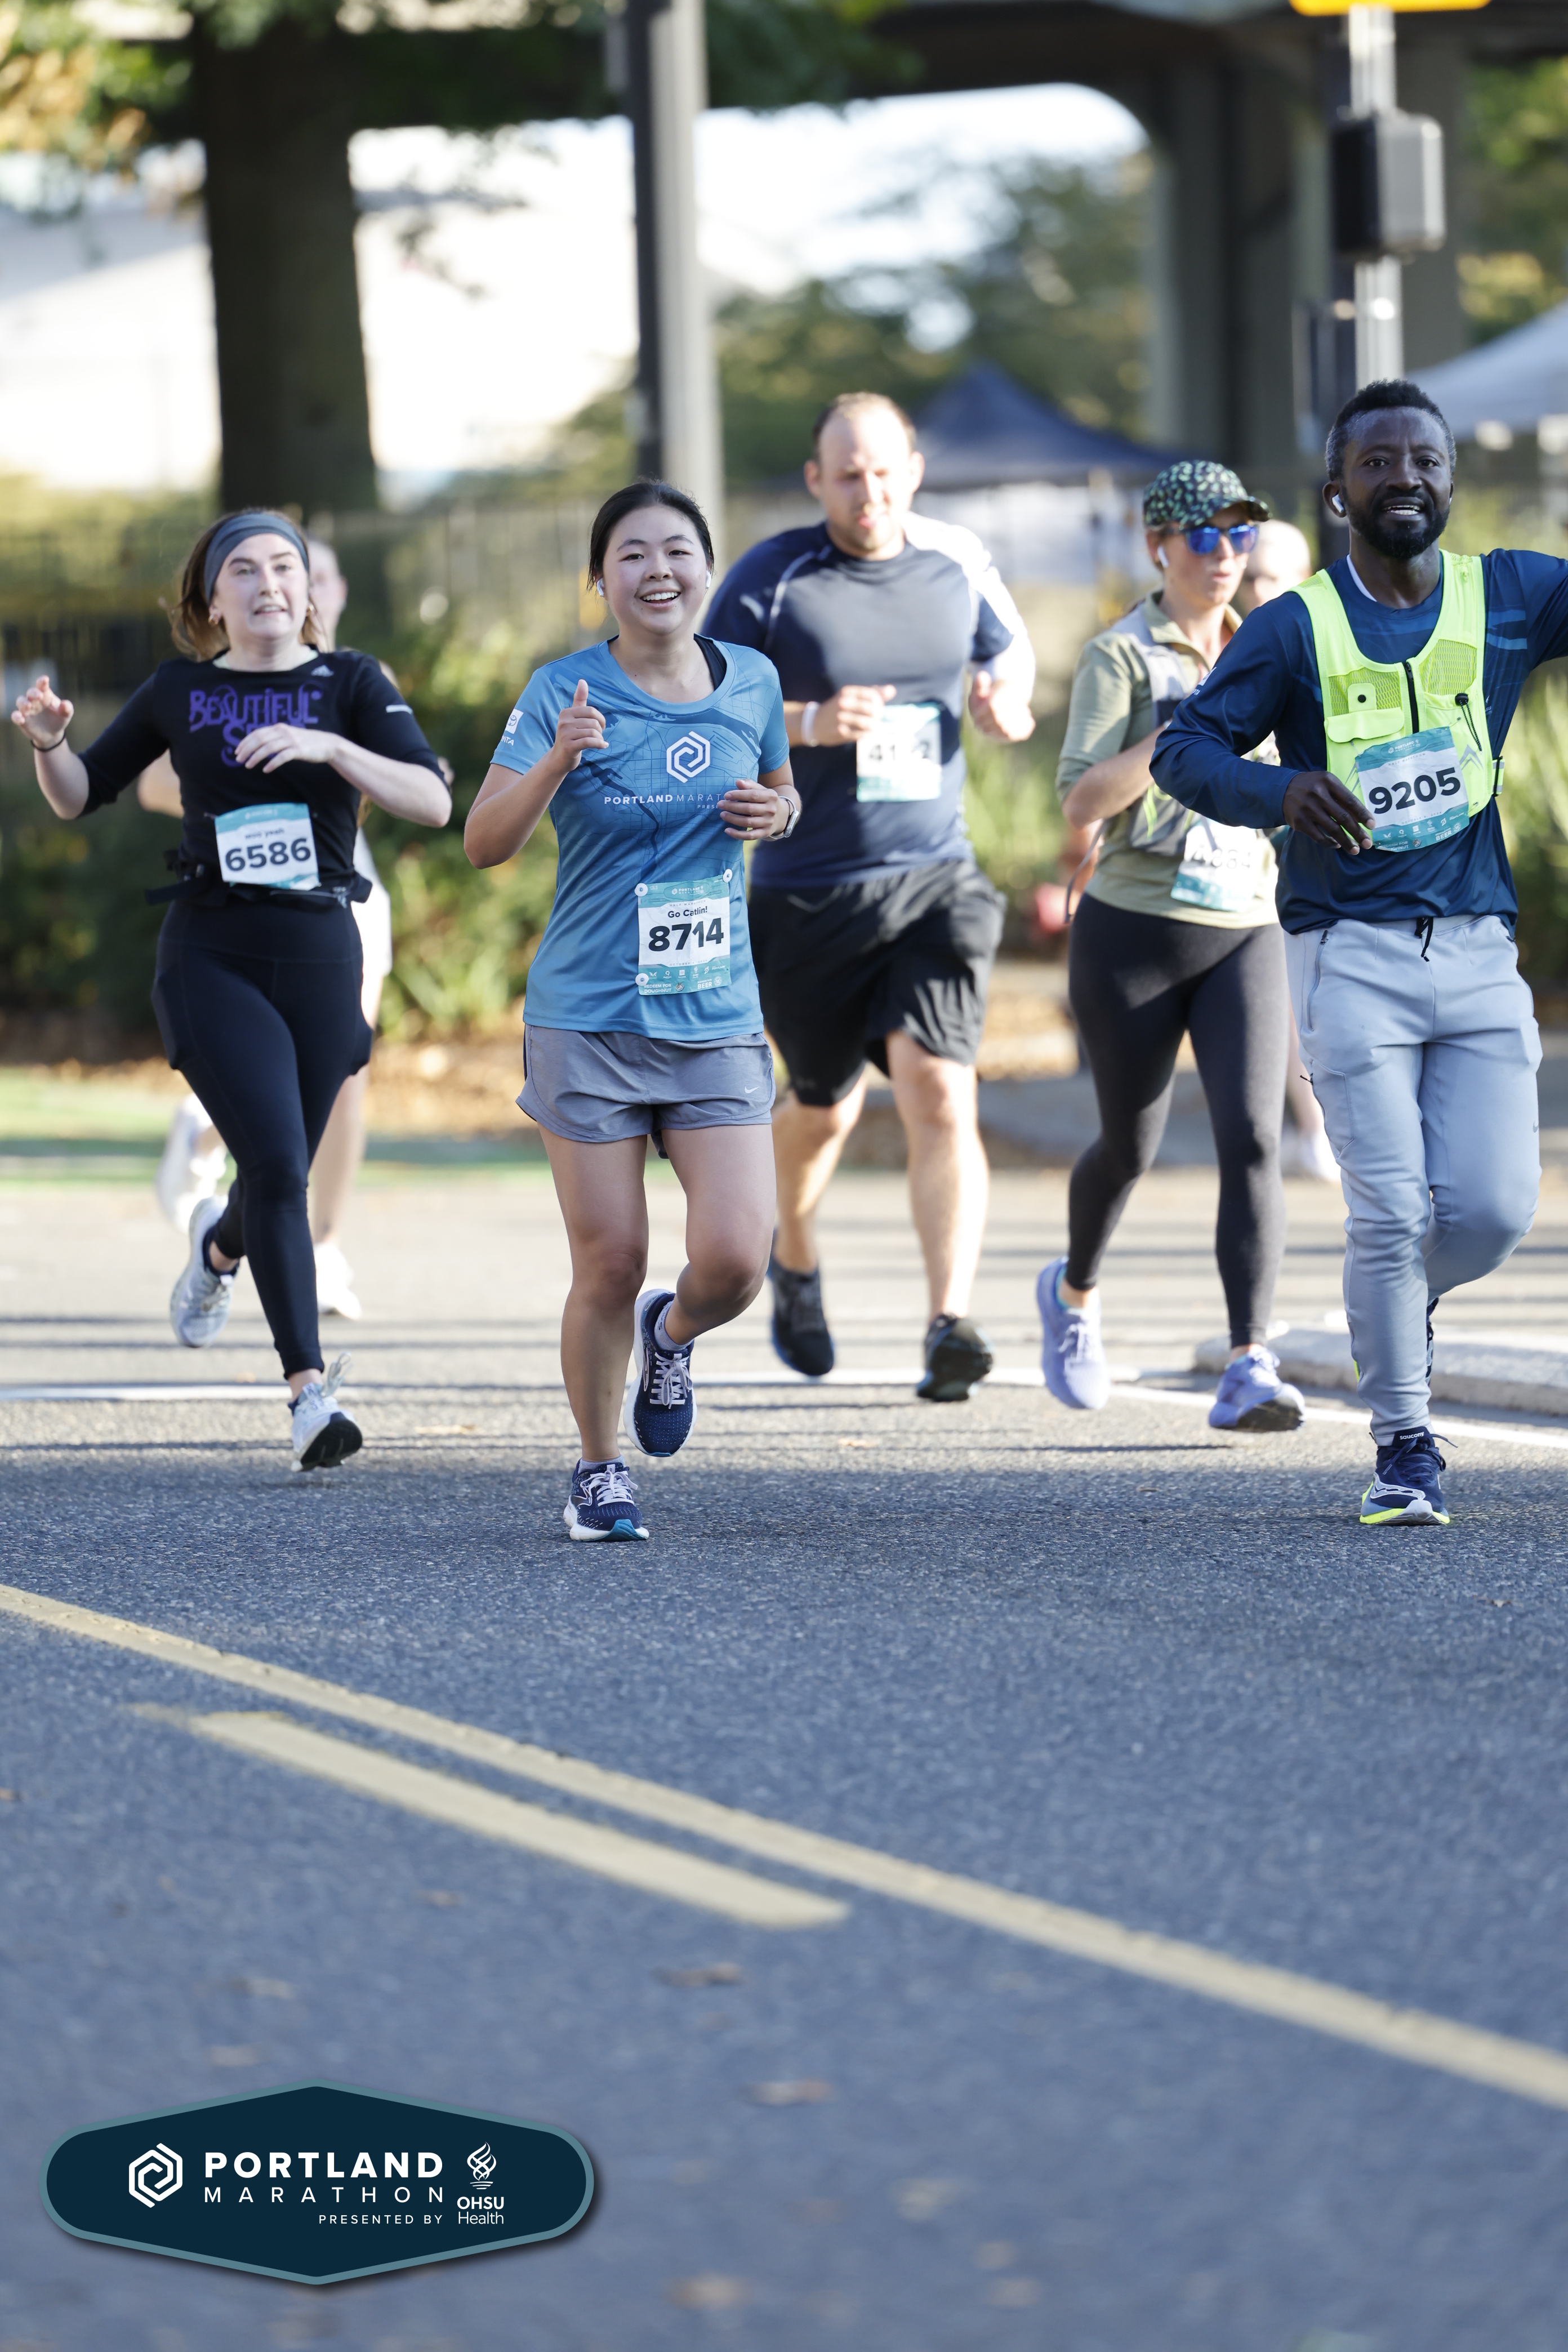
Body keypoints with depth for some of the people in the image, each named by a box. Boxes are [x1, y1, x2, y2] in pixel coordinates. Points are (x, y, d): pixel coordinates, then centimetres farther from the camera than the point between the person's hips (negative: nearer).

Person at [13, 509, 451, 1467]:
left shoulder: (351, 684, 2)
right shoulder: (181, 693, 6)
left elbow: (433, 803, -10)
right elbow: (81, 796, 13)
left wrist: (328, 747, -23)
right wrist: (48, 742, -8)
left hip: (319, 955, 1)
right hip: (212, 956, -1)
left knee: (283, 1179, 12)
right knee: (276, 1164, -18)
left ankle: (220, 1246, 50)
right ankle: (310, 1389, -18)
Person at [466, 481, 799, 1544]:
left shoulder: (751, 681, 3)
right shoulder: (565, 692, -7)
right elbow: (485, 842, -14)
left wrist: (776, 813, -2)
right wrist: (558, 760, -31)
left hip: (717, 1019, 2)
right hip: (589, 1021, -2)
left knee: (736, 1261, -10)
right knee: (611, 1267, -1)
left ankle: (672, 1333, 26)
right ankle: (600, 1472, 21)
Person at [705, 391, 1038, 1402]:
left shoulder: (957, 561, 4)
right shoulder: (771, 580, -7)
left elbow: (1010, 647, 22)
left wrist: (1008, 697, -2)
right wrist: (807, 722, -22)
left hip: (937, 882, 1)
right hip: (809, 895, -1)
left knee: (941, 1095, -15)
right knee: (827, 1108, 14)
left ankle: (952, 1323, -21)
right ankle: (795, 1262, 45)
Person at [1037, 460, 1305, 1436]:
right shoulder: (1121, 657, -6)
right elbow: (1083, 801, -17)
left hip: (1245, 933, 3)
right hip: (1133, 928, -3)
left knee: (1252, 1139, -15)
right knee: (1131, 1146, 10)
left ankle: (1249, 1373, -21)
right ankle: (1075, 1292, 42)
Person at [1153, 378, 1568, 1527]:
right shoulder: (1297, 627, 0)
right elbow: (1186, 748, -4)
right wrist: (1282, 790, -23)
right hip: (1353, 956, -3)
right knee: (1392, 1211, -7)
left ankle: (1402, 1308, 30)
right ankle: (1405, 1449, 6)